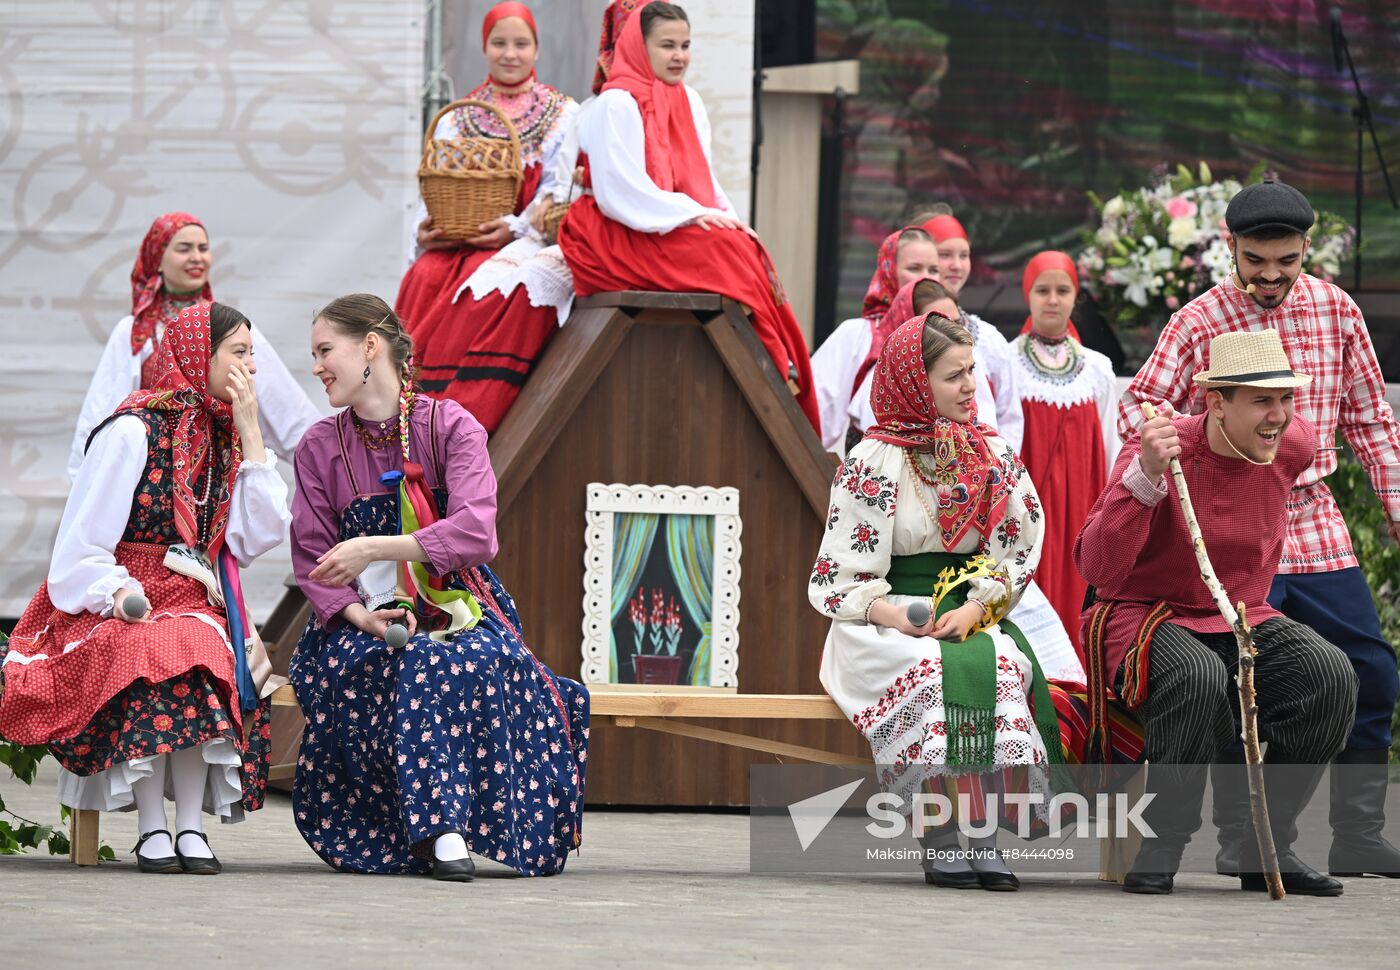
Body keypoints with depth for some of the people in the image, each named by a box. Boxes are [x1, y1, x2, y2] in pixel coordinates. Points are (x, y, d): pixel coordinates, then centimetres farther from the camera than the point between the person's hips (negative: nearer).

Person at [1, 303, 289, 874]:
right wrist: (119, 593, -25)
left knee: (204, 658, -30)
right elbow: (81, 545, -7)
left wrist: (250, 431, 0)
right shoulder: (135, 431, -6)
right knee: (149, 660, -36)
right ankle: (152, 831, -29)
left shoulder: (226, 436, 12)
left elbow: (259, 536, 0)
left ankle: (191, 826, -29)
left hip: (195, 607, 4)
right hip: (118, 606, -4)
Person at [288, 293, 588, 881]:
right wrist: (359, 614, -16)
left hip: (457, 610, -1)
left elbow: (475, 534, -15)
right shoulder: (320, 448, 8)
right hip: (362, 621, 1)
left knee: (484, 658, -35)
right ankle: (440, 826, -37)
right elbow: (312, 562, 4)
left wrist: (376, 547, -23)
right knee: (414, 662, -35)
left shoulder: (451, 426, -1)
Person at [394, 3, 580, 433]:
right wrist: (425, 232, -9)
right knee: (422, 281, -32)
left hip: (528, 245, -3)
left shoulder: (563, 115, 10)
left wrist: (515, 229, -17)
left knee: (506, 286, -38)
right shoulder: (456, 119, 19)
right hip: (456, 243, 3)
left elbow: (559, 192, 0)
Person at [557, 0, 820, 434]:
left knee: (749, 250, -21)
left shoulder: (689, 103, 17)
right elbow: (619, 191, -15)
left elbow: (705, 181, 18)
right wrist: (693, 214, -21)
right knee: (730, 253, -28)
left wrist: (724, 217, -4)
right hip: (626, 237, -7)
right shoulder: (615, 105, -8)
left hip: (687, 230, 7)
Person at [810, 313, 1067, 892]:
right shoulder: (872, 462, 0)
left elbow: (1016, 557, 8)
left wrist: (974, 610, -11)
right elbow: (838, 579, -3)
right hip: (882, 627, -3)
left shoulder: (993, 457, 12)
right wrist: (900, 616, -19)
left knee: (1004, 666, -32)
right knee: (934, 671, -36)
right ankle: (942, 837, -33)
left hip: (973, 621, 3)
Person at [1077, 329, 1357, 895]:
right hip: (1148, 616, -5)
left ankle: (1265, 847, -10)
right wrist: (1146, 477, -40)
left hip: (1243, 622, 5)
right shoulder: (1163, 451, -19)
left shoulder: (1294, 445, -3)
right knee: (1198, 675, -39)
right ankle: (1160, 847, -21)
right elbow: (1098, 570, -29)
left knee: (1331, 675, -23)